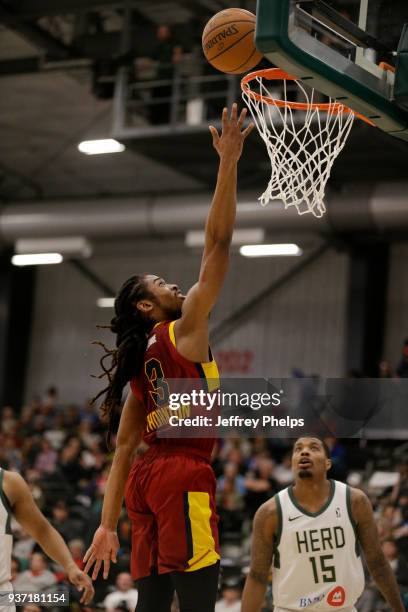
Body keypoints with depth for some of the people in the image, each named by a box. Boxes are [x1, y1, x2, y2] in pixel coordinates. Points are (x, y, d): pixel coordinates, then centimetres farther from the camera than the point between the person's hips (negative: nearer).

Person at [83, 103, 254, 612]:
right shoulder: (184, 330, 0)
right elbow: (217, 244, -6)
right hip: (184, 472, -8)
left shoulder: (139, 362, 19)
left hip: (147, 476, 8)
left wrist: (107, 525, 16)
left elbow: (123, 448, 16)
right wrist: (228, 164, -6)